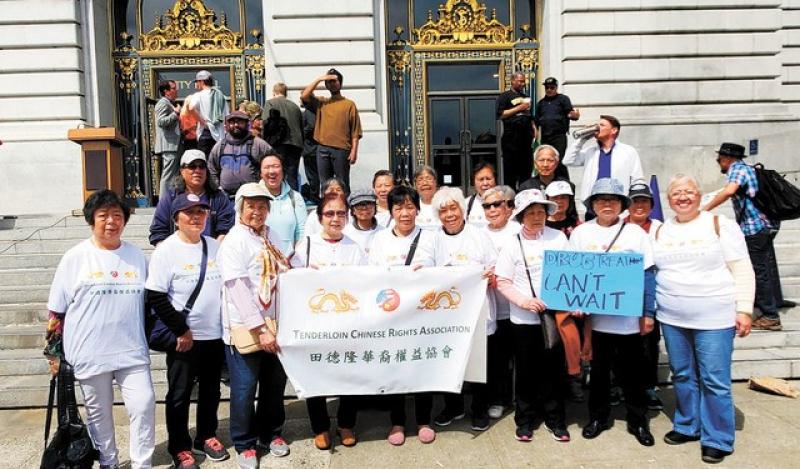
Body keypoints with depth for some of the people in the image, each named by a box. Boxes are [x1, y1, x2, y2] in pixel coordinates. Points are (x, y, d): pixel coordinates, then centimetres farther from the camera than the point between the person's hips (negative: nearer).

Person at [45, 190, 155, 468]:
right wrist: (54, 349, 0)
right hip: (90, 353, -2)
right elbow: (57, 310, 1)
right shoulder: (75, 257, -3)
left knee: (144, 405, -2)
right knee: (99, 414, 11)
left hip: (132, 351, 2)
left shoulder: (136, 255, 7)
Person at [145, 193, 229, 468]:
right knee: (180, 394, 7)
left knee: (211, 390, 17)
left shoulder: (215, 246, 5)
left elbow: (228, 286, 13)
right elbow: (155, 297, -13)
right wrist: (181, 330, -13)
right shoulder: (166, 250, -10)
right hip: (185, 337, -5)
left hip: (215, 334, 5)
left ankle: (206, 437, 34)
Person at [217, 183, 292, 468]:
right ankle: (244, 444, 25)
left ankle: (271, 433, 35)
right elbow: (239, 290, -19)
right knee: (245, 389, 7)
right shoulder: (234, 242, -12)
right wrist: (260, 329, -21)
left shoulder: (272, 236, 8)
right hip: (245, 328, -6)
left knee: (275, 384, 16)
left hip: (275, 324, 6)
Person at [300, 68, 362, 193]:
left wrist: (354, 151, -8)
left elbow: (355, 130, 2)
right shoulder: (321, 102, 17)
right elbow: (304, 96, 1)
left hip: (341, 149, -3)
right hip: (322, 149, 3)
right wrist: (319, 79, 1)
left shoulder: (349, 104, 7)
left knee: (342, 184, -2)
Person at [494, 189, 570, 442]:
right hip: (523, 319, -1)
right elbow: (502, 282, -3)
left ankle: (555, 418, 28)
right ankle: (524, 419, 27)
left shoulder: (558, 237, 0)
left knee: (554, 369, 10)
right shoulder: (512, 243, -3)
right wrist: (523, 301, -17)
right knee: (526, 371, 10)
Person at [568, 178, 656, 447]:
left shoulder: (635, 232, 0)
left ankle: (638, 420, 28)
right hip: (593, 316, 1)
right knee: (598, 368, 14)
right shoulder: (581, 233, 3)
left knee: (632, 370, 10)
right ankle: (598, 416, 30)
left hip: (629, 317, -1)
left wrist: (648, 313, -4)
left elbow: (647, 275, 0)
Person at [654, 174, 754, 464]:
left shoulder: (720, 225, -3)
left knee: (714, 381, 0)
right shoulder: (660, 231, 9)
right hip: (672, 319, 4)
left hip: (714, 318, -4)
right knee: (683, 376, 13)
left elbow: (742, 271, -4)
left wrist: (744, 310, -10)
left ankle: (718, 440, 14)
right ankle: (687, 426, 29)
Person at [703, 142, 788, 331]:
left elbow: (729, 191, -32)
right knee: (767, 267, 19)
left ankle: (771, 316, 3)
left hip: (755, 227, -10)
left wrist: (705, 209, -28)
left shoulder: (737, 170, -13)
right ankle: (775, 302, 32)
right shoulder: (746, 169, 17)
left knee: (759, 271, -3)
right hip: (766, 224, 10)